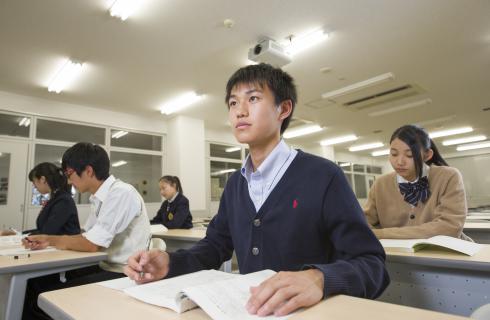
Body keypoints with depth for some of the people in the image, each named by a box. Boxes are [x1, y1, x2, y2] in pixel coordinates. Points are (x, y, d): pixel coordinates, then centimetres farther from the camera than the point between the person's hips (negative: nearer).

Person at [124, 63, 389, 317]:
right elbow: (216, 245, 12)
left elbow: (371, 264, -15)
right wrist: (170, 263, -6)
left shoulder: (323, 176, -13)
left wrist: (319, 279, -35)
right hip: (247, 308, 4)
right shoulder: (235, 183, 6)